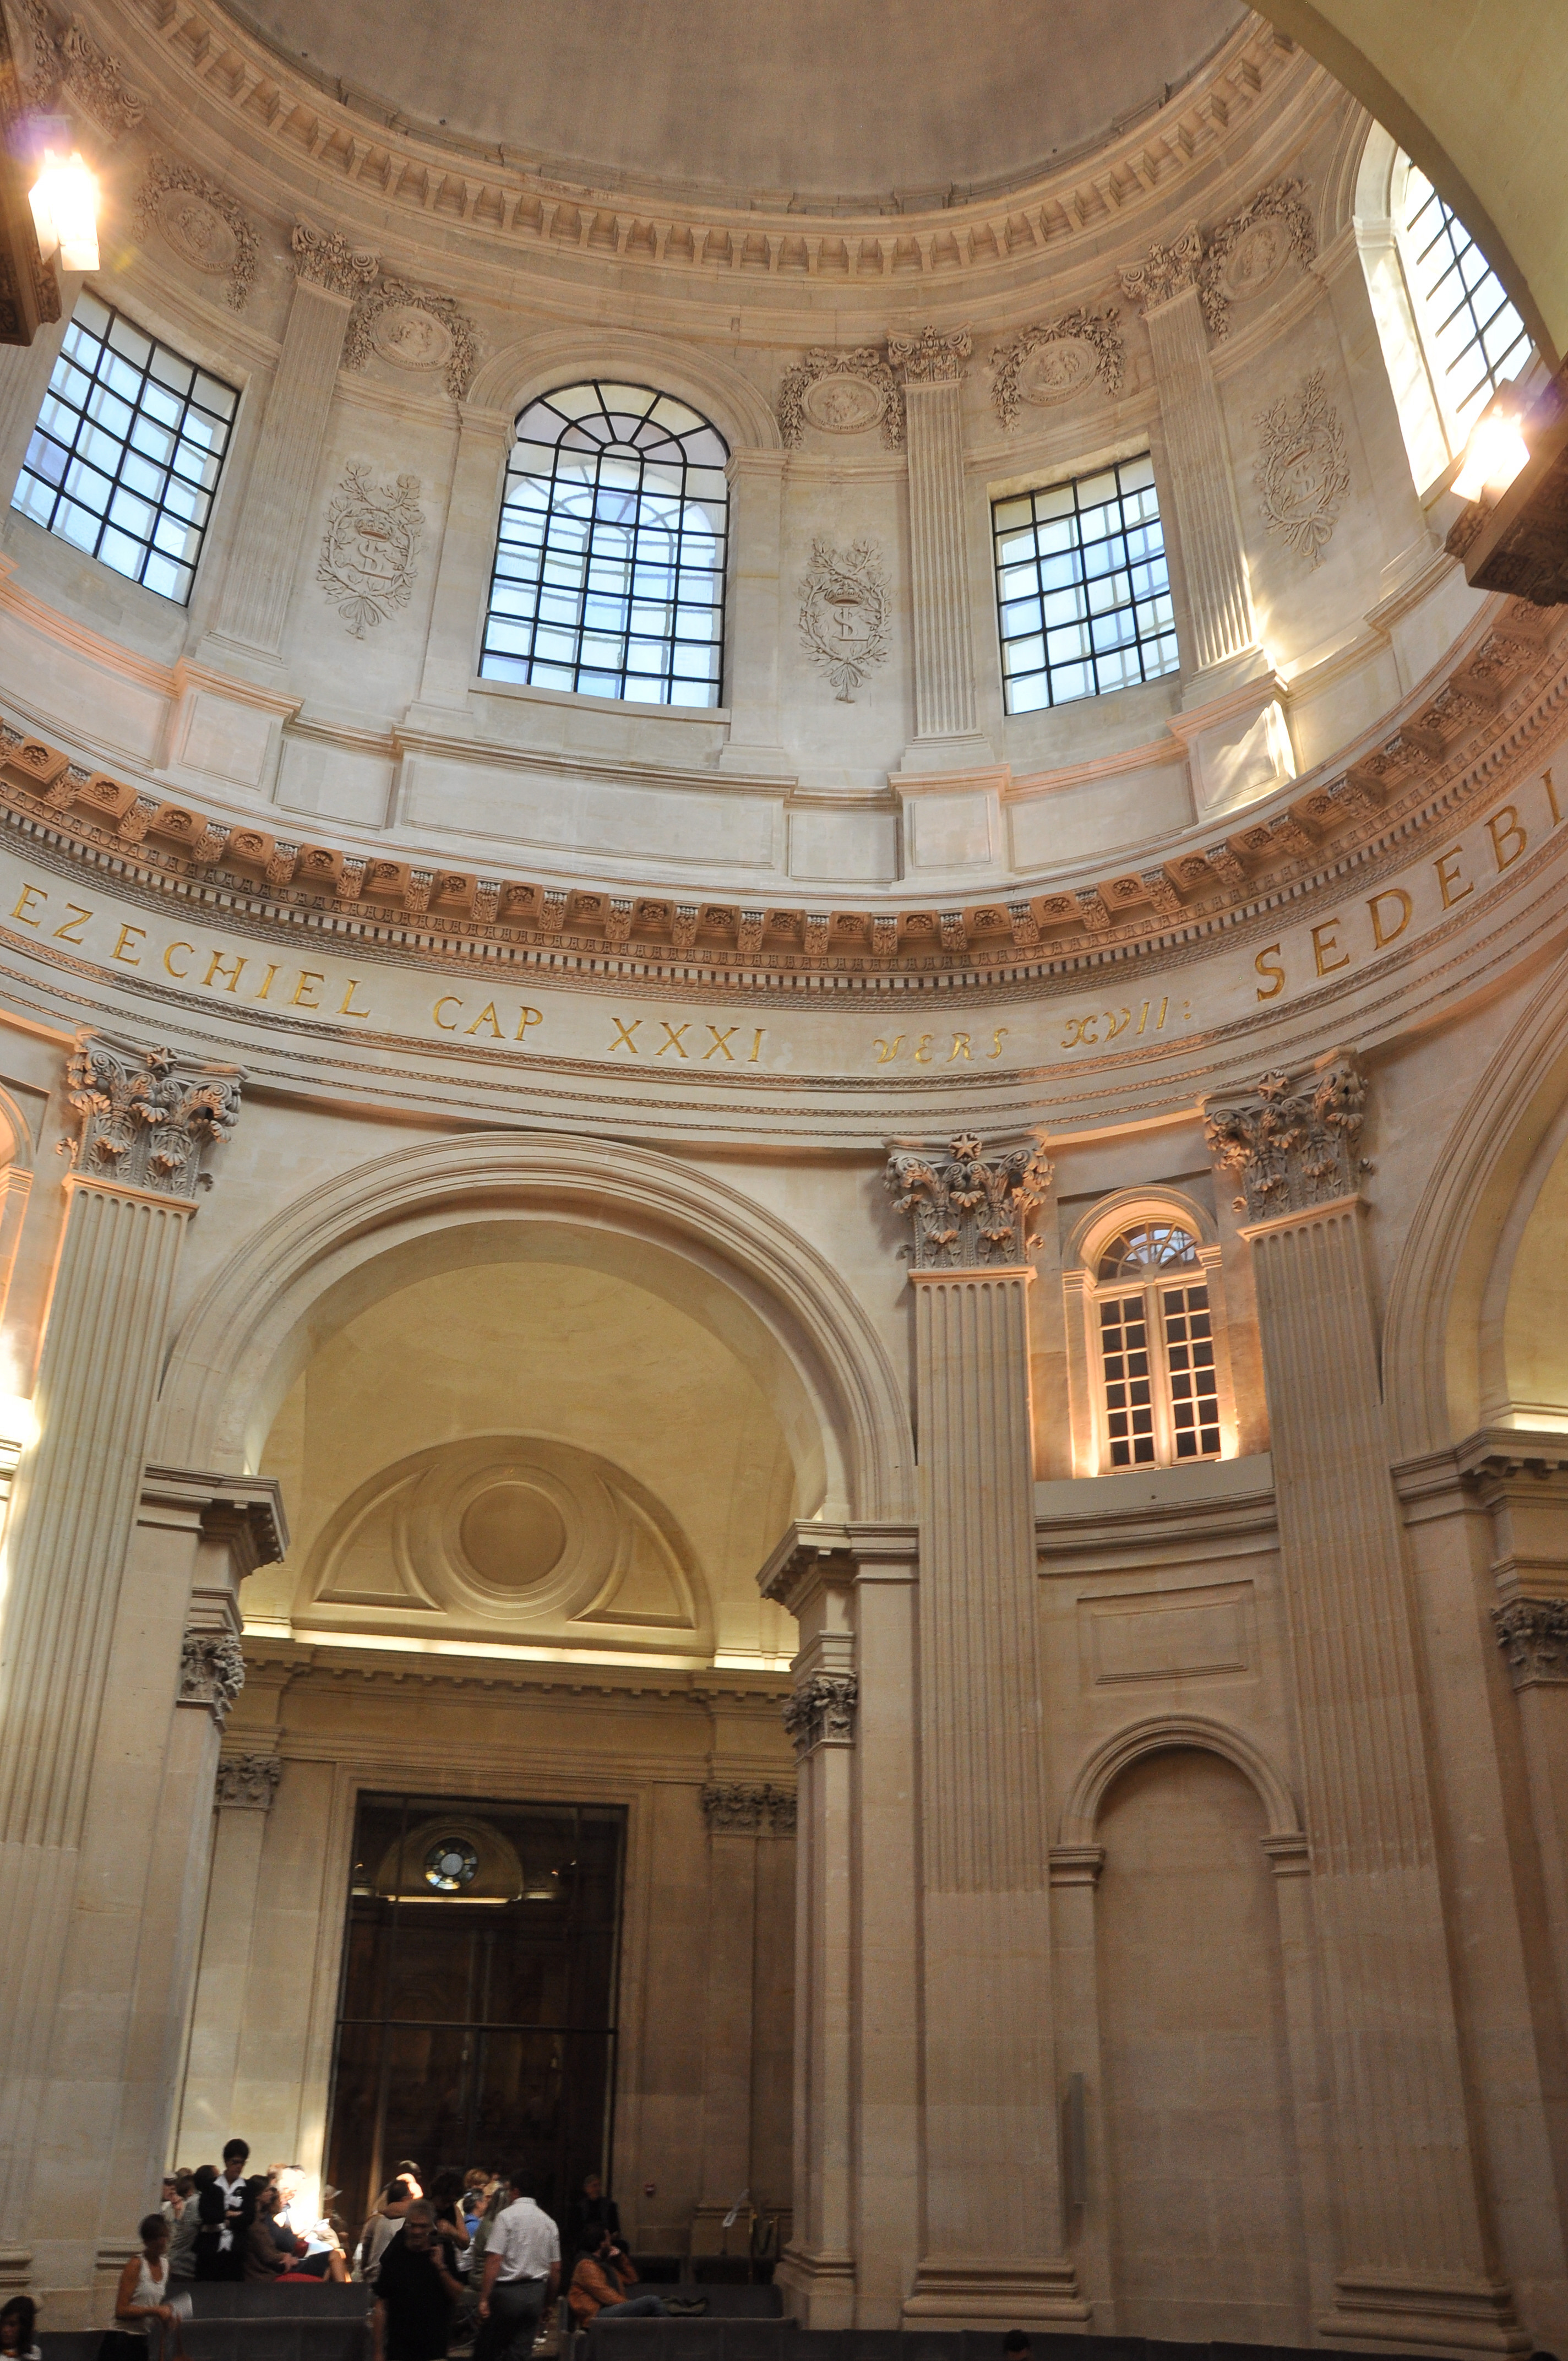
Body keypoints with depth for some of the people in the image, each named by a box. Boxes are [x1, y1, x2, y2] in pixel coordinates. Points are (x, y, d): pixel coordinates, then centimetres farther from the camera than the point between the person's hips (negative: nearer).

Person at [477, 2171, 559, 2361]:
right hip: (536, 2293, 5)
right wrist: (549, 2301, 21)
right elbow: (556, 2268, 11)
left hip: (508, 2291, -5)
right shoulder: (548, 2222, 9)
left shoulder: (506, 2216, -8)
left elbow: (494, 2260, -16)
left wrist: (484, 2298, -14)